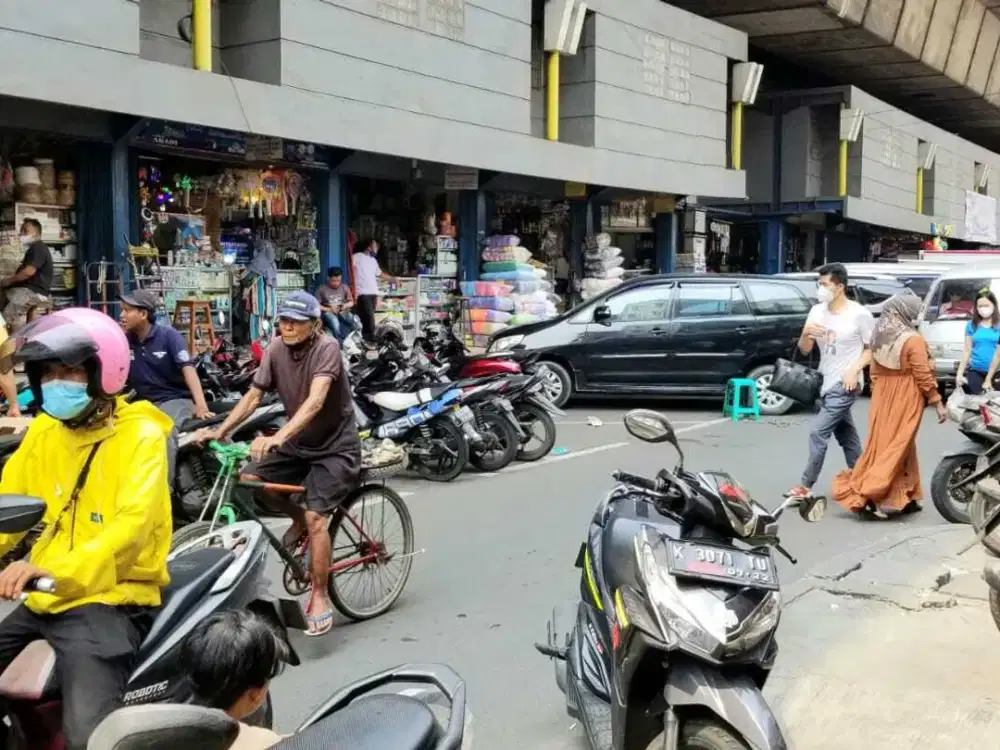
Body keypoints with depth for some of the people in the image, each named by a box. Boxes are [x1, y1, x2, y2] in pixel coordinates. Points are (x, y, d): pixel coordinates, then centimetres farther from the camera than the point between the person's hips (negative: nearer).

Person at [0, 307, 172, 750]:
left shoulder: (139, 435, -9)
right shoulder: (43, 430, 12)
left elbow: (133, 526, -22)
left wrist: (58, 571, -37)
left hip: (108, 600, -7)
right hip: (40, 597, 7)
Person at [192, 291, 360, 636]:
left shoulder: (326, 348, -24)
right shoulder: (275, 349, -5)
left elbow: (316, 400, -38)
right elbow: (253, 396, -4)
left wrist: (278, 437, -52)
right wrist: (219, 431, -17)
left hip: (335, 446, -6)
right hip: (298, 442, 7)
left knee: (316, 517, -18)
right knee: (249, 480, -10)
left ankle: (320, 598, -3)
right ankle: (298, 519, 17)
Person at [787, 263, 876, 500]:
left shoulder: (859, 314, -12)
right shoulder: (817, 311, 3)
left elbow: (873, 349, -4)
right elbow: (804, 350, 5)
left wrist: (855, 369, -19)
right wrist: (806, 333, -16)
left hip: (845, 384, -7)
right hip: (825, 383, 7)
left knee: (818, 433, -12)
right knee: (846, 436, 15)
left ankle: (805, 486, -7)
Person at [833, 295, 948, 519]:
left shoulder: (879, 337, 5)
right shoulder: (913, 340, -15)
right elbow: (924, 377, -14)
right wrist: (938, 403, -5)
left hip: (883, 396, 7)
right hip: (906, 398, -7)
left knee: (881, 443, 10)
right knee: (897, 447, -1)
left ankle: (904, 499, 18)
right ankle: (867, 495, -7)